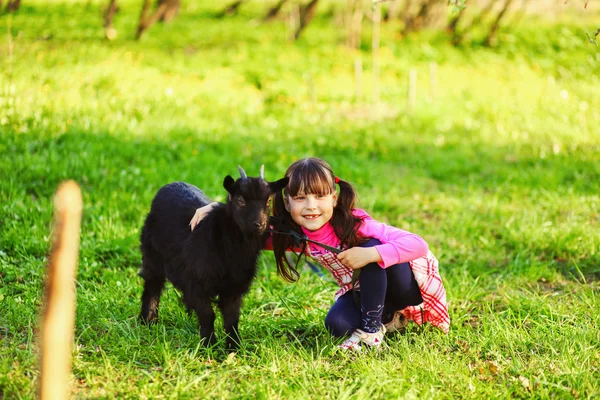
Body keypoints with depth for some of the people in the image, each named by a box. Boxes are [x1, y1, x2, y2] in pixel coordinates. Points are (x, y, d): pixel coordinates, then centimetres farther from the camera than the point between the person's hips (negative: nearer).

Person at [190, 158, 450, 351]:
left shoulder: (354, 224, -33)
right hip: (363, 290, 5)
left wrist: (372, 254, -50)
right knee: (337, 324, -23)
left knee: (370, 246, -32)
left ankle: (372, 328, -17)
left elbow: (418, 244, -39)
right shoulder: (293, 236, -17)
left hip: (410, 284, -5)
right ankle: (392, 319, 7)